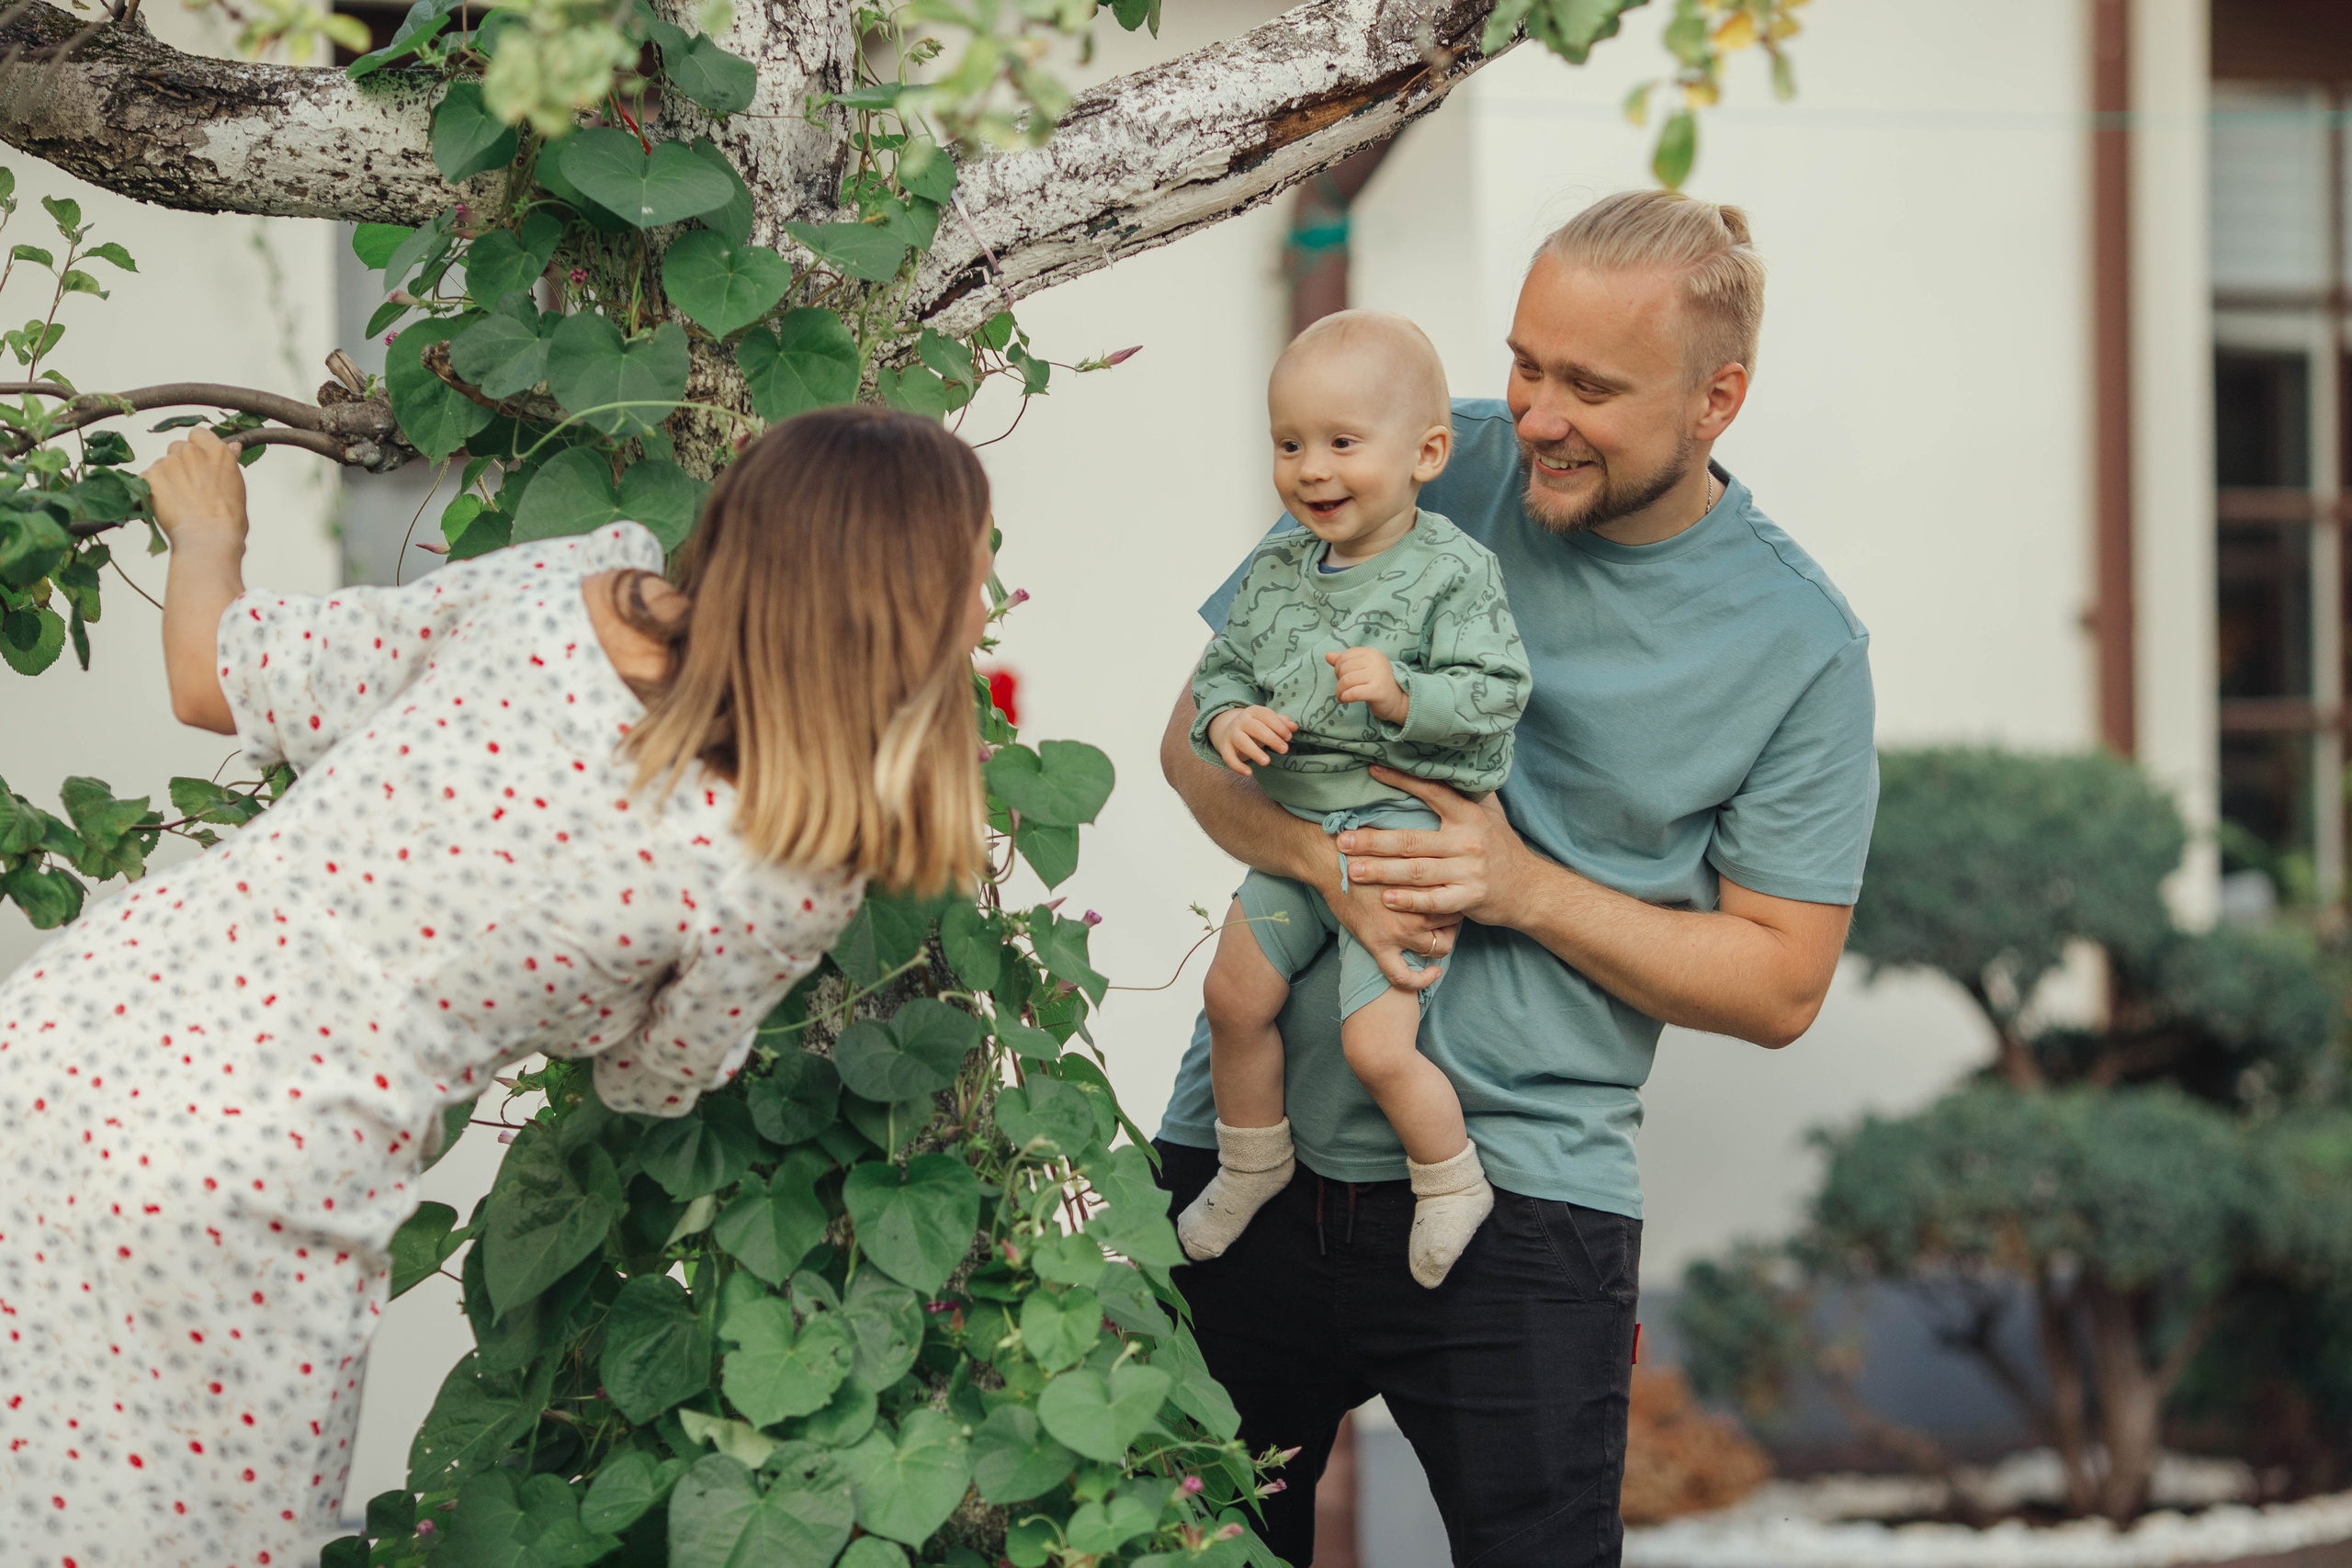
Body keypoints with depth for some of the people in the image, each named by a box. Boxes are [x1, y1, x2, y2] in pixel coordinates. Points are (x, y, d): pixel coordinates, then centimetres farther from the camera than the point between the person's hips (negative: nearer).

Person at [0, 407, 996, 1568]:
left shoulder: (543, 590, -3)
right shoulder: (794, 880, -12)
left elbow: (212, 679, 10)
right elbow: (658, 1084, 10)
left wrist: (206, 531, 32)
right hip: (230, 1198, -5)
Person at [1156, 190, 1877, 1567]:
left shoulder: (1800, 646, -5)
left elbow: (1780, 984, -1)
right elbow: (1197, 733, 5)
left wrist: (1526, 887, -14)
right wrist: (1325, 858, -16)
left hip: (1518, 1195, -2)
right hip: (1249, 1141, 2)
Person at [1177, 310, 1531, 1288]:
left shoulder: (1452, 575, -12)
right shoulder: (1276, 574, 6)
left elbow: (1496, 695, -17)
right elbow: (1222, 667, 11)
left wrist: (1399, 692, -30)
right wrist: (1227, 719, -10)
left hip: (1407, 830, -7)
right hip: (1295, 830, 7)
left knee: (1375, 1043, -13)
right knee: (1234, 995, 12)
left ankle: (1452, 1184, 12)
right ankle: (1252, 1163, 36)